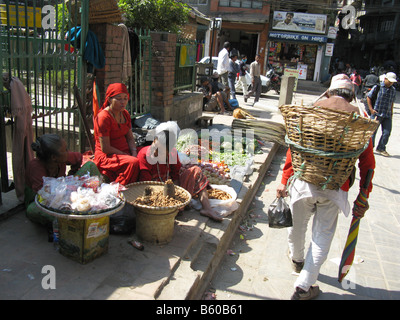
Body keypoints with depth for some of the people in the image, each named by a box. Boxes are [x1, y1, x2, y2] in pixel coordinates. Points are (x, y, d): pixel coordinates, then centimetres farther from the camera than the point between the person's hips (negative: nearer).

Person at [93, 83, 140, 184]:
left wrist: (134, 153, -6)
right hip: (106, 156, -7)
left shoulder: (125, 114, 9)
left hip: (125, 152, 8)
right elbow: (105, 148, -18)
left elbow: (130, 138, 13)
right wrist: (128, 156, -16)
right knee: (133, 162, -33)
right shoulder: (103, 118, -16)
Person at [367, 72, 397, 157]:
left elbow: (392, 101, 22)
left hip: (387, 115, 5)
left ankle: (381, 148, 16)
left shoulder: (393, 90, 11)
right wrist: (371, 109, -6)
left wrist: (391, 112, 16)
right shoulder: (378, 87, -5)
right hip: (376, 114, -5)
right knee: (372, 131, 1)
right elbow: (368, 97, 0)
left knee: (387, 132, 1)